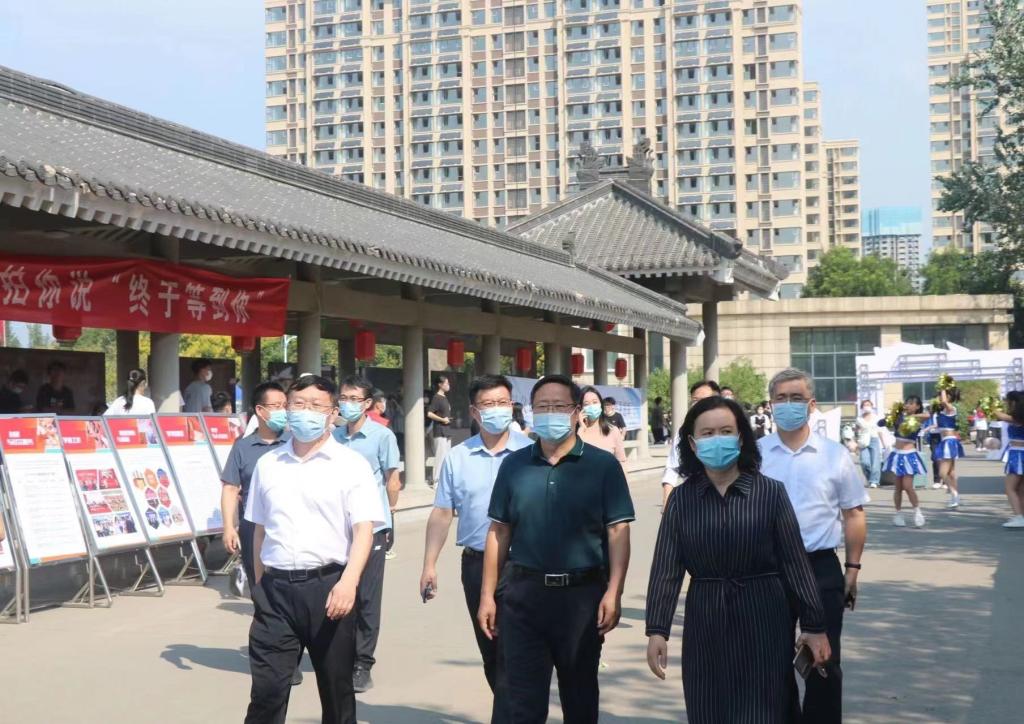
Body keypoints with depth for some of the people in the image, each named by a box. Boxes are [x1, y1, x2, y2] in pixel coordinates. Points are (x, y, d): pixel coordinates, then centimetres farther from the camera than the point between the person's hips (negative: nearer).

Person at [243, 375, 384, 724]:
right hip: (276, 588, 2)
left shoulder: (351, 465, -2)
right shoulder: (268, 464, 10)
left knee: (336, 689, 10)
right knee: (267, 690, -1)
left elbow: (364, 528, -9)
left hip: (328, 586, -2)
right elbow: (260, 529, 17)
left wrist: (349, 582, -23)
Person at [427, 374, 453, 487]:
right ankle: (437, 481, -4)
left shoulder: (444, 397, 14)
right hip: (440, 431, -9)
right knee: (440, 456, -9)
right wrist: (442, 420, -16)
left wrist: (448, 419, 11)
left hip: (446, 431, 9)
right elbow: (429, 413, -21)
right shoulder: (436, 398, -12)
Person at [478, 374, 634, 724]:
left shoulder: (603, 465, -2)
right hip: (523, 593, 2)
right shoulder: (514, 465, 6)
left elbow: (618, 531, -5)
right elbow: (499, 532, 9)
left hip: (582, 594, -2)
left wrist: (613, 592, -14)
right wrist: (488, 595, 5)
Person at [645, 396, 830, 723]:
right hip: (705, 624, 2)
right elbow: (665, 568, -3)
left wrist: (814, 625, -3)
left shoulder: (770, 493, -5)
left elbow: (794, 562, -3)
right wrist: (657, 630, -11)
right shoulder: (682, 499, 0)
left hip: (762, 621, -2)